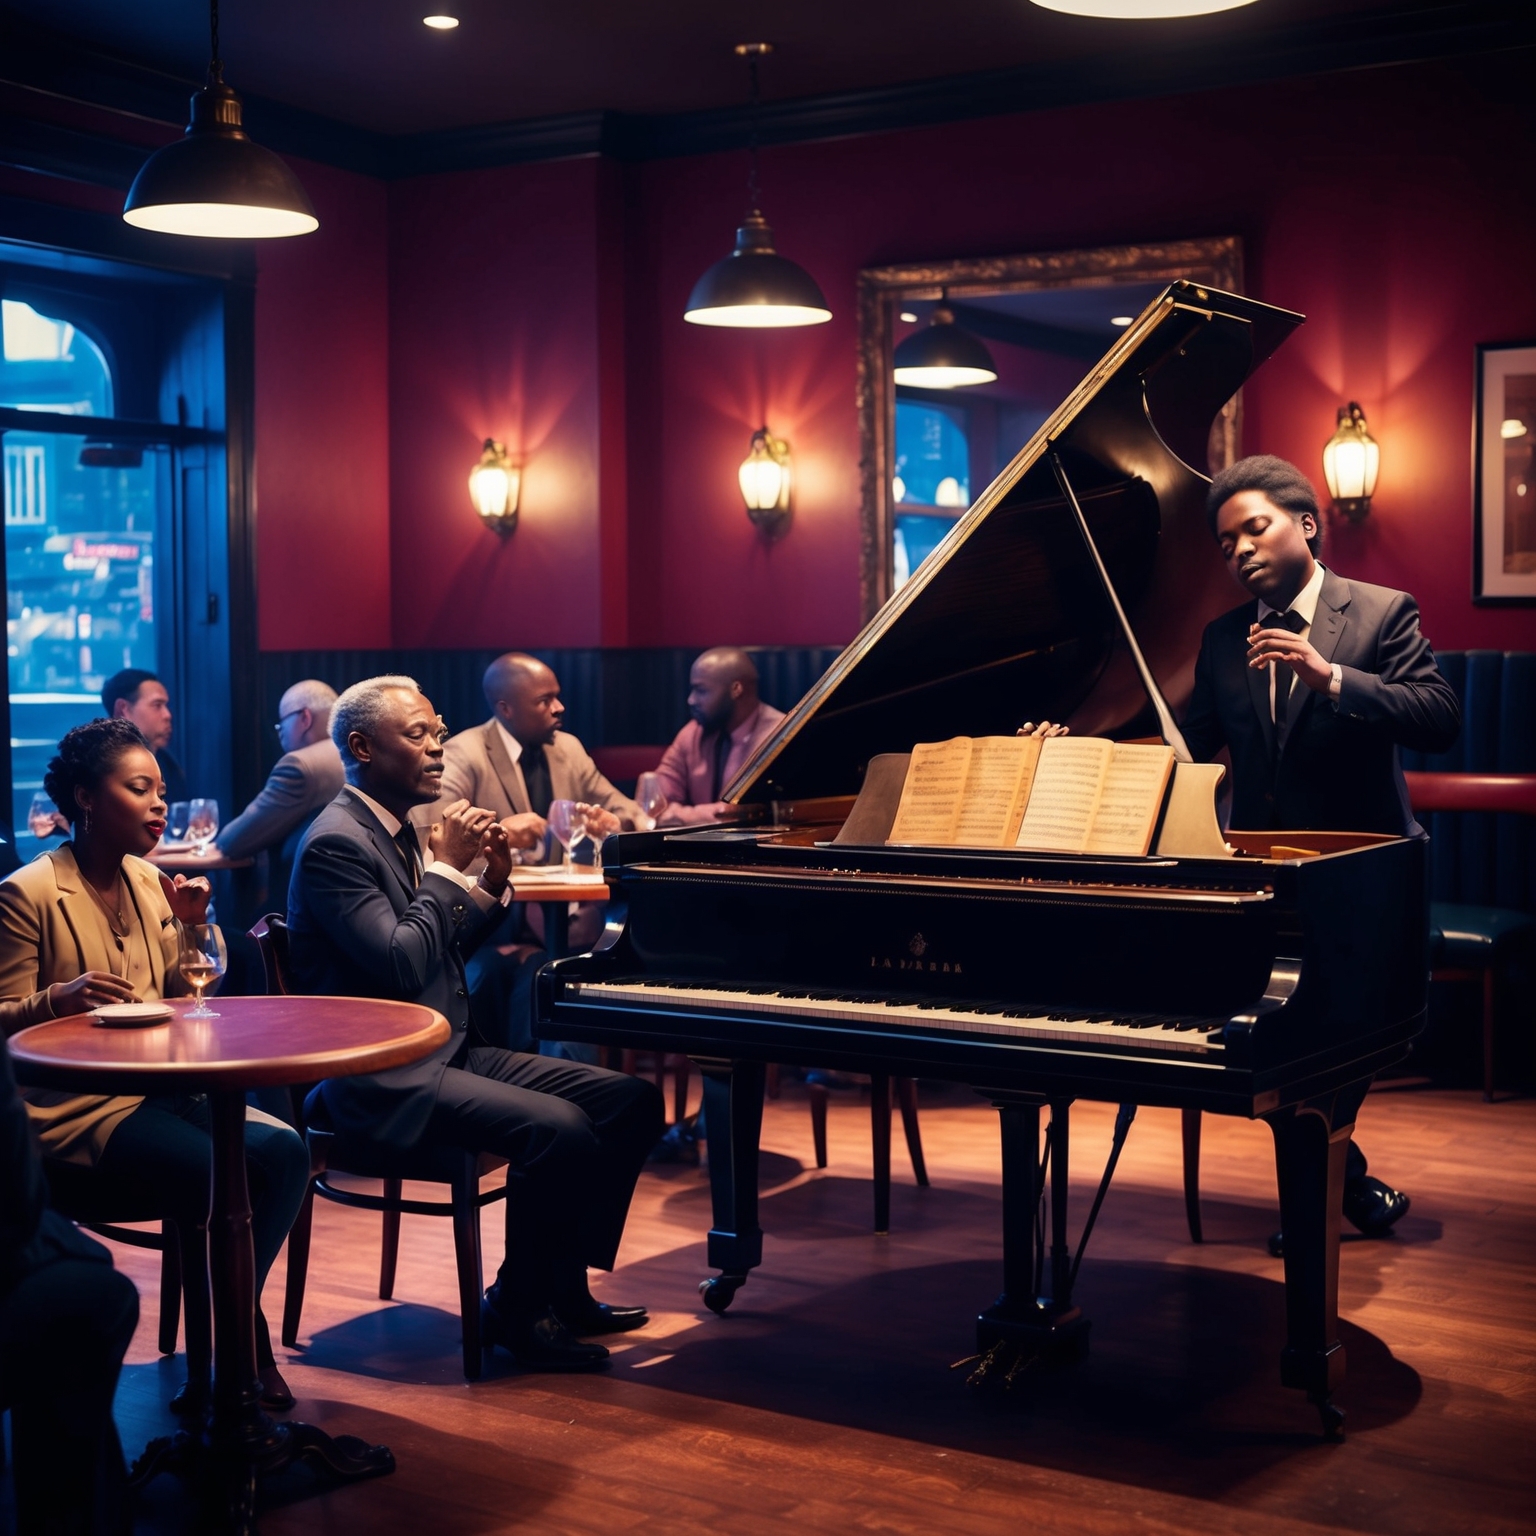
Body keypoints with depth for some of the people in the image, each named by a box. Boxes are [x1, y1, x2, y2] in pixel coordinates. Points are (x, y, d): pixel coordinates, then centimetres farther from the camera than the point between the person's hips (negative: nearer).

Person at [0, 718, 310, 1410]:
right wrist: (60, 998, -29)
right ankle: (240, 1340, -1)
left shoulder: (149, 883, 12)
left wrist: (187, 928, 1)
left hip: (161, 1091, 7)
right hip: (80, 1112, -7)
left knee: (284, 1152, -18)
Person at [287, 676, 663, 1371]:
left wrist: (492, 881, 4)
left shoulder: (399, 830, 14)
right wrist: (446, 866, -16)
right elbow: (401, 966, -25)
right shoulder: (335, 842, -15)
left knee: (632, 1100, 2)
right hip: (385, 1080, -10)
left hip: (452, 1052, 10)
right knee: (560, 1129, -29)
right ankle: (516, 1309, -7)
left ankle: (563, 1286, 9)